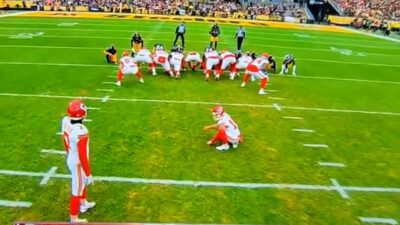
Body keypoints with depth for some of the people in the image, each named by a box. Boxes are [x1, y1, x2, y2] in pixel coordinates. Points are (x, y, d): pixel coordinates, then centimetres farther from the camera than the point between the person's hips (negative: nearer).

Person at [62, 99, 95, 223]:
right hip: (78, 163, -8)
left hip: (70, 159, 8)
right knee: (77, 190, 12)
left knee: (82, 183, 30)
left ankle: (83, 204, 55)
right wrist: (88, 174, -13)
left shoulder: (65, 121, -12)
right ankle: (74, 219, 33)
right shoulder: (81, 132, -36)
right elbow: (82, 156, -26)